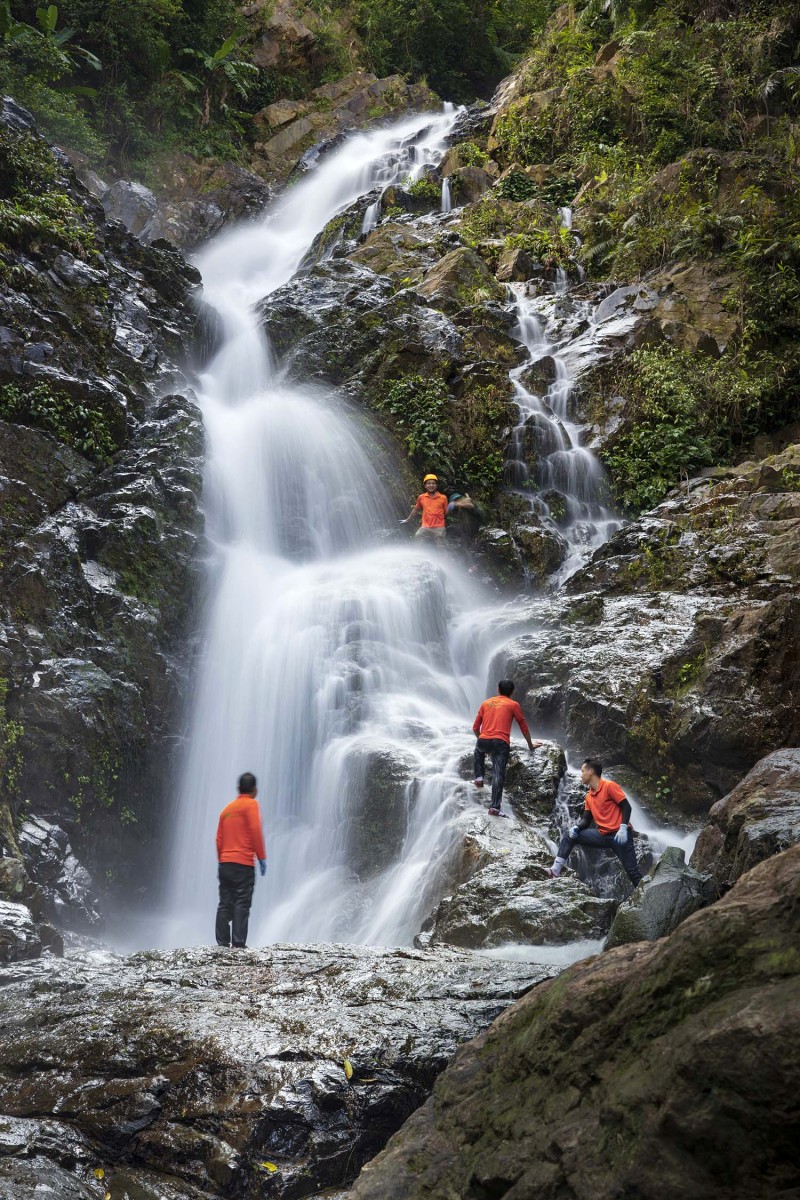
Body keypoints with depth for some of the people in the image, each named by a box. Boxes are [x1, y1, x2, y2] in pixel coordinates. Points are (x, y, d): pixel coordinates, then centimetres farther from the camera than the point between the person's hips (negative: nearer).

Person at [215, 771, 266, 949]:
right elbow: (255, 832, -10)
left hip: (225, 863, 6)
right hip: (243, 863, -6)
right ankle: (238, 944, -12)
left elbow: (219, 839, 16)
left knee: (225, 904, 6)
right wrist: (262, 857, -5)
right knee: (242, 904, -7)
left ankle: (223, 943, 5)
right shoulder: (251, 804, -2)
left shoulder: (227, 808, 17)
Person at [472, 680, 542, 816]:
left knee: (478, 750, 38)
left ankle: (479, 777, 22)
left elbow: (475, 728, 23)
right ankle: (495, 807, -19)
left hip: (483, 741, 3)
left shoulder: (486, 703, 21)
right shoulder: (513, 705, 12)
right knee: (498, 774, -8)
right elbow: (524, 727, 18)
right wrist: (530, 745, 32)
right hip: (501, 743, -3)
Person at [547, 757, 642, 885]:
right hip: (603, 835, 7)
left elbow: (626, 806, -12)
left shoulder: (609, 786, -8)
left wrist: (623, 828, -22)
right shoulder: (589, 796, 13)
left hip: (618, 834, -7)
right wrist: (576, 828, -7)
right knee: (570, 835, 1)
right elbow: (586, 820, 14)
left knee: (632, 871, -11)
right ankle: (555, 871, -6)